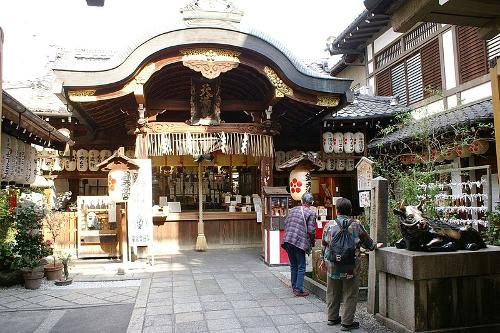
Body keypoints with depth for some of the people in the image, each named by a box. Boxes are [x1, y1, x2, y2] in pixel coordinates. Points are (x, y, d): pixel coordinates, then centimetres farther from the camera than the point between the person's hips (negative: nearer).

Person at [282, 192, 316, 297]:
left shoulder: (292, 209, 13)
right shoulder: (311, 213, -3)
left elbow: (285, 223, 14)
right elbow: (310, 230, -8)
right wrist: (312, 241, 7)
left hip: (287, 240, 6)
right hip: (300, 242, -5)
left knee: (293, 265, 18)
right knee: (301, 267, 6)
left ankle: (294, 287, 26)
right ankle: (299, 290, 7)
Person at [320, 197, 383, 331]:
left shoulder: (329, 225, -4)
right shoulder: (356, 225, -7)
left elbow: (324, 245, 4)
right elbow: (367, 241, 6)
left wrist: (323, 260, 18)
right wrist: (375, 246, 27)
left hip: (332, 265, 2)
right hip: (351, 267, -2)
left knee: (333, 293, 17)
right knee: (350, 295, 10)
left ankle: (332, 318, 29)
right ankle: (347, 322, 14)